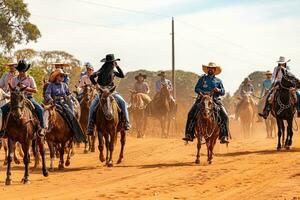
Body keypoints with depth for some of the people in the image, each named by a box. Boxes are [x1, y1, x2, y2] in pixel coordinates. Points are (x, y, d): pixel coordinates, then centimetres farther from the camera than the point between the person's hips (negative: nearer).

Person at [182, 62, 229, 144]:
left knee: (224, 115, -19)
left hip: (215, 100, 0)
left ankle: (224, 137, -16)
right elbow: (196, 89, 8)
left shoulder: (218, 81, 15)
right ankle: (189, 135, -15)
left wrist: (219, 90, -10)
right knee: (191, 114, -19)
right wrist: (203, 92, -11)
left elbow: (223, 92, 13)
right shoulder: (202, 78, 13)